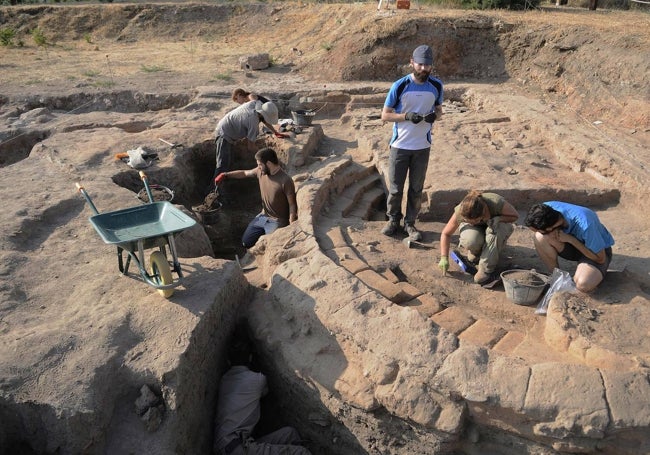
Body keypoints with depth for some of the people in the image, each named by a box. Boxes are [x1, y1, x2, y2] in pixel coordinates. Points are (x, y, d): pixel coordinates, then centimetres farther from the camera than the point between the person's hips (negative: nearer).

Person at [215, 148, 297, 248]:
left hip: (277, 221, -7)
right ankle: (266, 232, 26)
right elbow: (244, 173, 16)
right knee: (246, 242, 6)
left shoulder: (285, 181, -24)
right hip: (262, 216, 7)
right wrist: (225, 175, 7)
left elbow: (292, 206, -20)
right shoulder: (260, 172, -4)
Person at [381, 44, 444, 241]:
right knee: (395, 188, 7)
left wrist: (435, 115, -13)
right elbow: (385, 115, -6)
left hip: (422, 147, 2)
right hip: (400, 145, -2)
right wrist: (407, 116, -23)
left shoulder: (436, 86, -2)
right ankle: (393, 220, 26)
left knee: (416, 189, 10)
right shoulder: (400, 86, -10)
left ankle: (410, 223, 25)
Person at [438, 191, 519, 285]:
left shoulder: (496, 203, -37)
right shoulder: (460, 211, -31)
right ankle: (476, 253, 2)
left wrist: (498, 219, -37)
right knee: (470, 240, -35)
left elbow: (515, 216, -17)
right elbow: (446, 234, -18)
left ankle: (487, 269, -26)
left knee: (494, 230, -38)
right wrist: (444, 258, -26)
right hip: (476, 229, 1)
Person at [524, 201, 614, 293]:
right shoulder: (547, 208, -26)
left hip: (598, 250, -5)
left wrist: (570, 239, -32)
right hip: (572, 246, 5)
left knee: (583, 285, -34)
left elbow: (600, 259, -23)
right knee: (540, 237, -26)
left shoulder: (584, 225, -38)